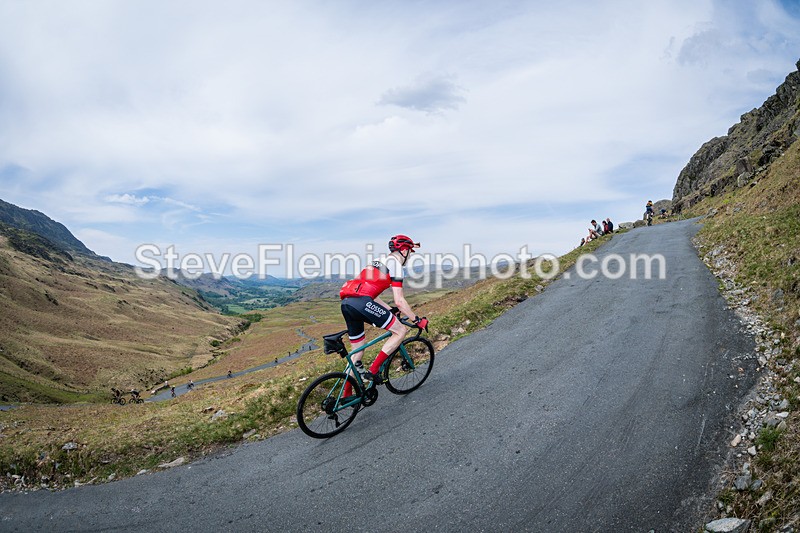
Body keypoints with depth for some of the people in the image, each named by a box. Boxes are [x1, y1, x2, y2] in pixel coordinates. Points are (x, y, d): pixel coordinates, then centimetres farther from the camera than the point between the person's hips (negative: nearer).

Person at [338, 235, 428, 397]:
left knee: (357, 351, 20)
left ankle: (347, 394, 26)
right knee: (401, 331, 2)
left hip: (346, 303, 9)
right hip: (361, 303, -9)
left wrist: (390, 310, 40)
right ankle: (372, 371, -2)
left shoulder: (380, 263, 31)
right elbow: (399, 301, -1)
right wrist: (417, 320, 8)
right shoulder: (395, 263, 4)